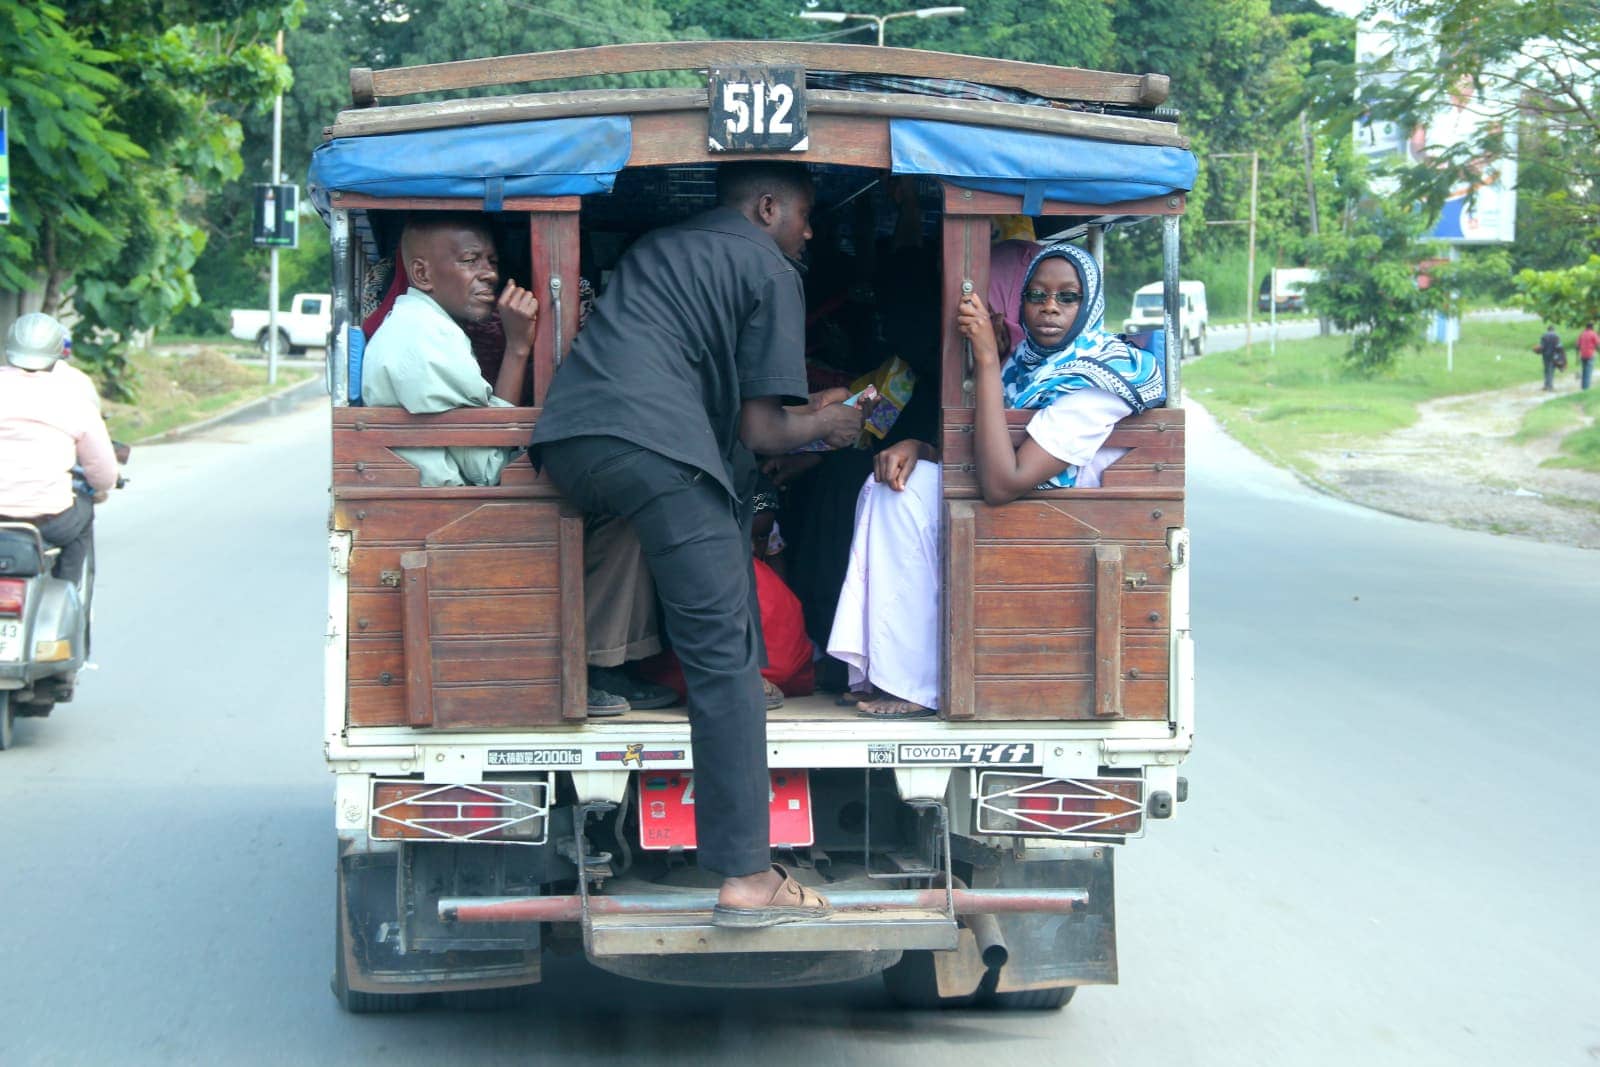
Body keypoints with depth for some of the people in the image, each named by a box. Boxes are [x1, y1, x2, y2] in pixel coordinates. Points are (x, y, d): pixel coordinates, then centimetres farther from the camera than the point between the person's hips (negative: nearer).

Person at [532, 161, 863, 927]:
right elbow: (763, 431, 8)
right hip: (653, 446, -8)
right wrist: (827, 425, 27)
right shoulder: (767, 269, 12)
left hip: (565, 440, 8)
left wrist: (805, 409, 46)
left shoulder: (660, 249, 34)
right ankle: (746, 877, -10)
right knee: (722, 656, -6)